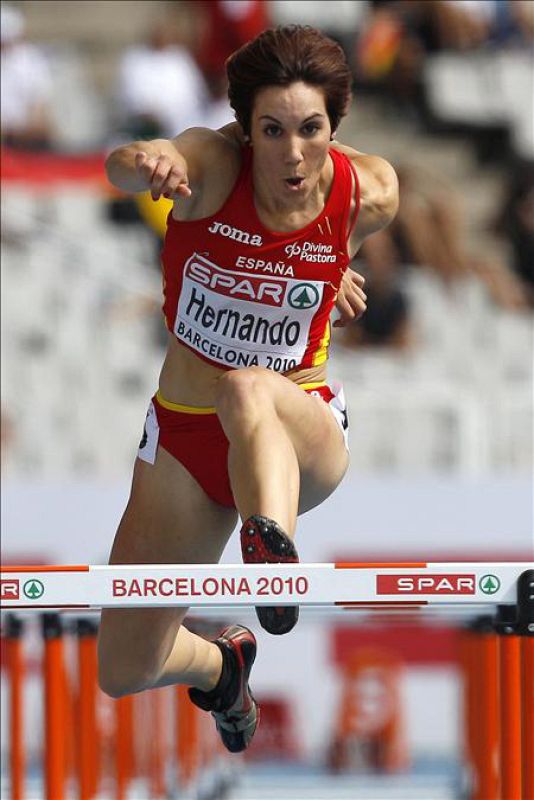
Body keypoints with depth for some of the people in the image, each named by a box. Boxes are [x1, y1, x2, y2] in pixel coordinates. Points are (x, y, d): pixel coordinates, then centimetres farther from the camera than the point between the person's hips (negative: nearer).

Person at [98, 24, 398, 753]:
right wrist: (145, 165, -65)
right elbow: (125, 166, -44)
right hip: (184, 434, 2)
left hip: (302, 431, -2)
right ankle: (222, 664, 41)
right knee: (124, 673, 6)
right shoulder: (214, 166, -18)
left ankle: (272, 545, -67)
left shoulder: (371, 194, -12)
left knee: (249, 391, -40)